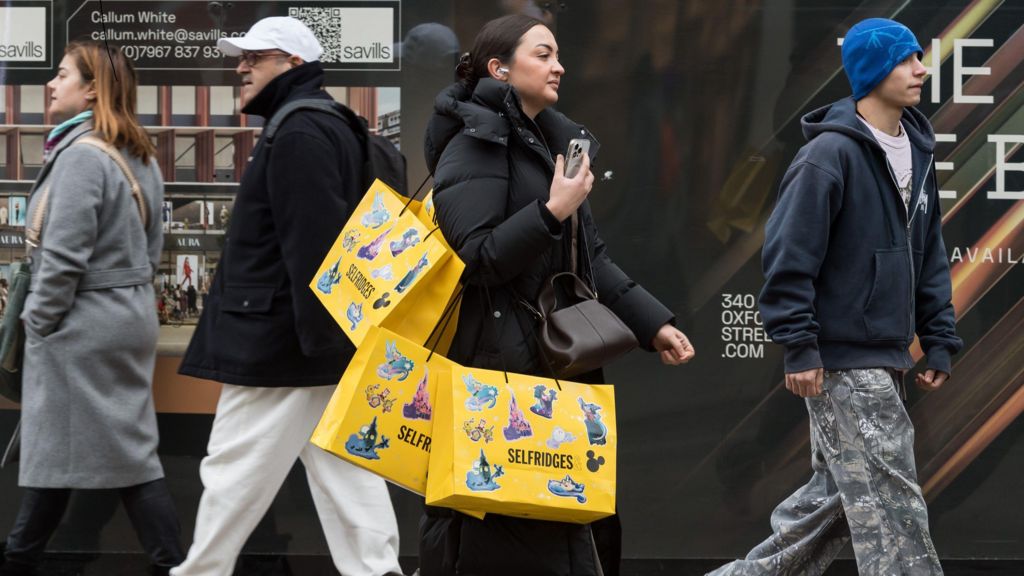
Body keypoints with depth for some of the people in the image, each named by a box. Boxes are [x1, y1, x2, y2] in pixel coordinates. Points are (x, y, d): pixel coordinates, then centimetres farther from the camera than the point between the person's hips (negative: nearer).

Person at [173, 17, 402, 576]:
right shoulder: (322, 127, 19)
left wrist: (313, 336, -26)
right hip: (320, 340, 11)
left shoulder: (299, 136, -15)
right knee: (341, 469, 7)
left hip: (278, 339, -11)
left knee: (235, 470, -2)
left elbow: (311, 243, -23)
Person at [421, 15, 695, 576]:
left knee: (556, 530, 7)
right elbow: (476, 259, -19)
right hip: (492, 369, -8)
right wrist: (554, 210, -22)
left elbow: (590, 258, 20)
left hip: (551, 363, 9)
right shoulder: (477, 143, -9)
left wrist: (652, 323, 12)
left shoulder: (550, 142, 17)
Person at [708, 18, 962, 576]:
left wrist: (939, 339, 13)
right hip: (838, 361, -8)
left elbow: (930, 256, 18)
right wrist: (799, 347, -18)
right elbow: (789, 255, -16)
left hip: (884, 359, 9)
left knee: (837, 491, 14)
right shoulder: (831, 154, -14)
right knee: (888, 497, -7)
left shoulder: (917, 152, 12)